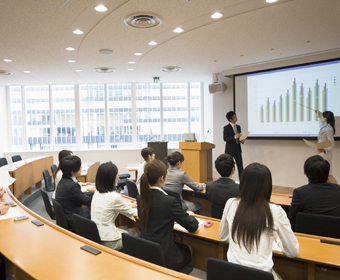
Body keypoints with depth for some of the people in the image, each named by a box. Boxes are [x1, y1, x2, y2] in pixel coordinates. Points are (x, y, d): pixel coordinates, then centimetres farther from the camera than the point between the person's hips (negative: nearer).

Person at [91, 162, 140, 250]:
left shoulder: (97, 193, 0)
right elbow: (132, 213, -6)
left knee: (125, 228, 28)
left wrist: (129, 206, 22)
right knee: (137, 231, 15)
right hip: (107, 242, -7)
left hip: (94, 237, 7)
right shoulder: (114, 197, -23)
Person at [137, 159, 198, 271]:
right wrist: (190, 215, 8)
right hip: (164, 258, -5)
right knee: (187, 250, 27)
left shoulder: (140, 198, -6)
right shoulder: (170, 201, -24)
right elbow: (193, 226, -14)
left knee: (180, 246, 32)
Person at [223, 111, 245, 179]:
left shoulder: (238, 127, 12)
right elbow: (225, 138, -17)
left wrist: (242, 140, -3)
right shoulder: (226, 128, -7)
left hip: (237, 148, 5)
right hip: (230, 149, -5)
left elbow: (239, 137, 19)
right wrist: (235, 137, -27)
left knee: (240, 166, 2)